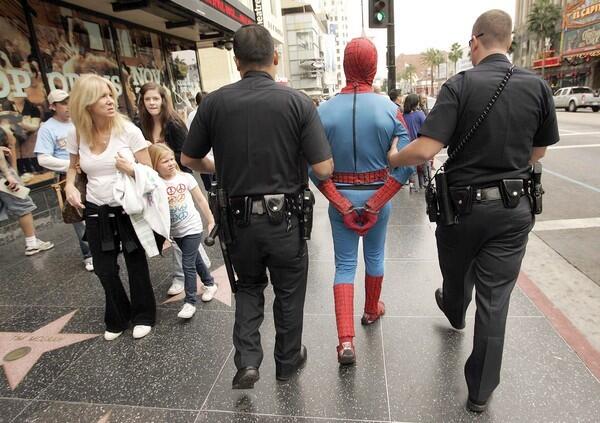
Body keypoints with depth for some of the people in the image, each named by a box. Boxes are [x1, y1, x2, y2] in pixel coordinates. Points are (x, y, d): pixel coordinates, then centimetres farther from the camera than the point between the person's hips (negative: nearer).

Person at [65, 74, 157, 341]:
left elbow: (150, 172, -7)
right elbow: (73, 166, 15)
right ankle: (117, 319, 36)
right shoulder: (76, 135, -3)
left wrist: (131, 169, -27)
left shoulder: (128, 130, -12)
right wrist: (69, 186, -5)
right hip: (97, 212, 3)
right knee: (104, 270, 11)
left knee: (136, 264, 11)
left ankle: (143, 316, 33)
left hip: (129, 209, -3)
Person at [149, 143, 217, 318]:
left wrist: (211, 222, 0)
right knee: (195, 259, 20)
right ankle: (210, 284, 42)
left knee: (188, 264, -5)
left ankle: (190, 302, 7)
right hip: (175, 231, 3)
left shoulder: (185, 178, -11)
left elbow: (201, 200, -3)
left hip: (192, 228, -3)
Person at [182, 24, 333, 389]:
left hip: (239, 218, 2)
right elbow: (324, 168, -13)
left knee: (249, 287, 26)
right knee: (289, 293, 19)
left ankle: (247, 361, 18)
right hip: (284, 219, -1)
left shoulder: (215, 102, -5)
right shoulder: (297, 102, -10)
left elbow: (189, 159, 4)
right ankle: (288, 361, 38)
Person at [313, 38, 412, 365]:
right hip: (378, 195, 1)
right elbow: (406, 163, -13)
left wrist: (342, 205, -9)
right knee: (374, 257, 22)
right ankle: (371, 311, 45)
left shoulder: (324, 111, -8)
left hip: (340, 197, 0)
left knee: (345, 265, 10)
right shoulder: (389, 109, -9)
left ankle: (346, 340, 3)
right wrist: (375, 204, -10)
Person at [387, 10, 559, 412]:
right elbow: (538, 152, 11)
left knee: (457, 273, 26)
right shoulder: (538, 86, -1)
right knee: (495, 298, 9)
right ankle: (481, 390, 21)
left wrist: (392, 158, -4)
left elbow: (425, 150, -24)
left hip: (465, 204, -2)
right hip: (514, 207, 3)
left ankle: (455, 312, 60)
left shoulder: (460, 84, -13)